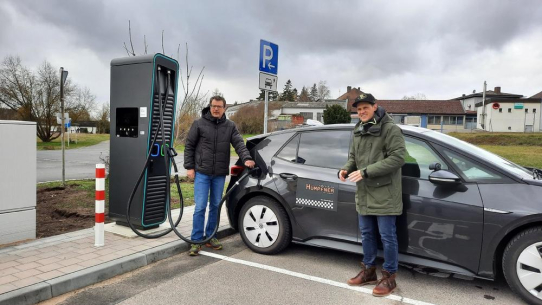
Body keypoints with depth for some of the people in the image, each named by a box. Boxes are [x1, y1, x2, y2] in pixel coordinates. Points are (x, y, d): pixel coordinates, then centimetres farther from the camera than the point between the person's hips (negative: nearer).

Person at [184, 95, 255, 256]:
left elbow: (239, 143, -4)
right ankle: (196, 241, 6)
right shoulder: (199, 124, -1)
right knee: (200, 207, -5)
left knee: (215, 206, 11)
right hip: (202, 172, -3)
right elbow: (189, 145, 2)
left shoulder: (230, 126, 6)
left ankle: (210, 237, 25)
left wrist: (246, 158, -22)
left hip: (220, 174, 3)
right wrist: (189, 167, -4)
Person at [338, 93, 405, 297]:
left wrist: (366, 171, -23)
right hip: (363, 193, 7)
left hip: (384, 194, -7)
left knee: (387, 236, 3)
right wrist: (346, 169, -3)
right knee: (366, 234, 16)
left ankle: (389, 277, 18)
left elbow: (397, 158, -19)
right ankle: (368, 271, 32)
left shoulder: (390, 129, -11)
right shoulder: (358, 131, 12)